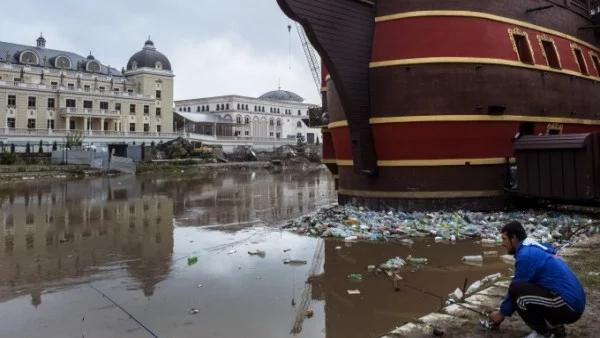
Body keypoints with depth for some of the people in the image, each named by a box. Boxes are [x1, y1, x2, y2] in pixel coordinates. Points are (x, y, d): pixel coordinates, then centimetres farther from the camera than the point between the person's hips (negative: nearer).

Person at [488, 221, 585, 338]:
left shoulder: (526, 254, -14)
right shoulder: (535, 249, 16)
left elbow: (514, 289, -6)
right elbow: (522, 286, 24)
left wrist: (502, 313, 10)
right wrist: (504, 309, 26)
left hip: (567, 306, -10)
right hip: (574, 303, 10)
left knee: (516, 290, -18)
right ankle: (555, 327, 14)